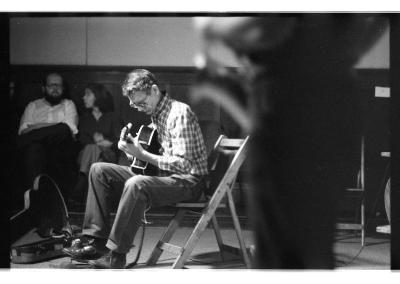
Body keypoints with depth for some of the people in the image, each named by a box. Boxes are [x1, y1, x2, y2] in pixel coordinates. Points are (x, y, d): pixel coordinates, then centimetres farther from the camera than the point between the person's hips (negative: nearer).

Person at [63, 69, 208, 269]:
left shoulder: (180, 113, -17)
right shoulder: (155, 113, 11)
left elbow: (182, 164, -23)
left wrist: (142, 154, -26)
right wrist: (134, 147, 1)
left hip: (188, 180, -9)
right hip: (162, 175, 9)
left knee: (136, 184, -37)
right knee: (99, 170, 0)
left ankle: (116, 256, -31)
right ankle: (95, 241, -7)